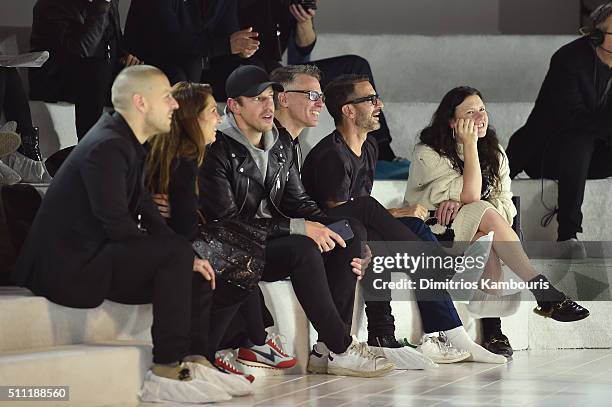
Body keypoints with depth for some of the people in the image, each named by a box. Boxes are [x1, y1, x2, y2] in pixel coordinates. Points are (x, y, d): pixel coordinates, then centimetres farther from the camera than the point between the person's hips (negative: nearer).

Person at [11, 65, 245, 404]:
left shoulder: (126, 143, 14)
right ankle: (165, 373, -20)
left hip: (90, 256, 11)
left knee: (195, 275, 11)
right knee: (177, 254, -23)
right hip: (68, 266, -11)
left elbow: (147, 214, 14)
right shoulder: (107, 147, -19)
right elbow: (118, 225, -23)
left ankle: (193, 361, 9)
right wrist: (181, 255, -11)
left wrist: (187, 259, 0)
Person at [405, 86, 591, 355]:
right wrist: (470, 145, -18)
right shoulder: (428, 153, -8)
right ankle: (544, 293, -37)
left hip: (478, 234, 4)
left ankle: (492, 328, -34)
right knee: (485, 214, -32)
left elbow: (504, 204, -2)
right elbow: (471, 195, -19)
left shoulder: (494, 152, 9)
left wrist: (461, 204, -19)